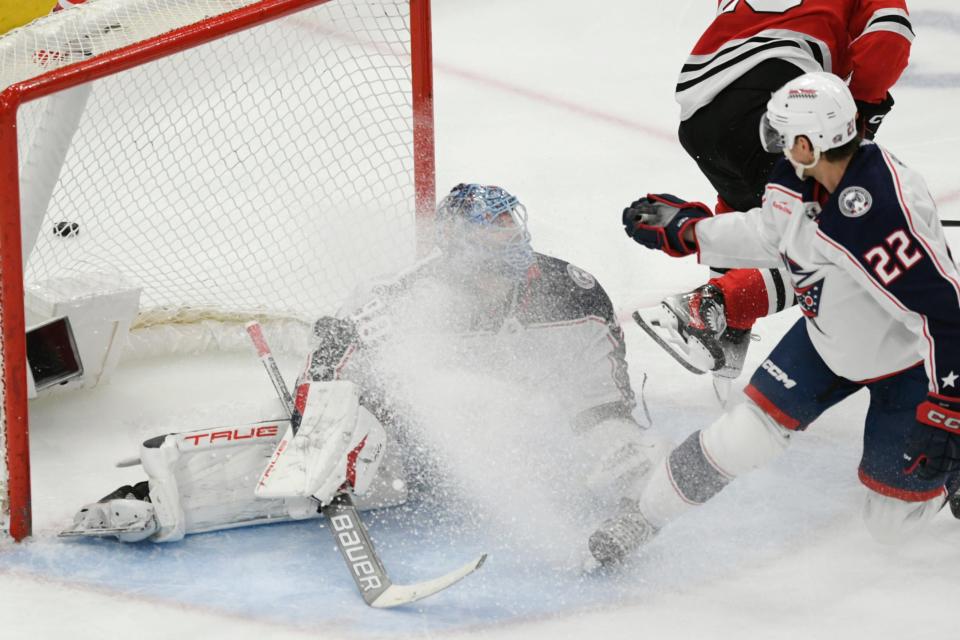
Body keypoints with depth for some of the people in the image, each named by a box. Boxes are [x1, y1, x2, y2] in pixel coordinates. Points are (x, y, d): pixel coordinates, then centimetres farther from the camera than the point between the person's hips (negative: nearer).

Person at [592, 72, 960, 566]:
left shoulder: (882, 215, -40)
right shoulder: (800, 179, -15)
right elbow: (772, 233, 7)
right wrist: (684, 230, 13)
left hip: (909, 358, -6)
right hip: (829, 336, 6)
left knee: (891, 520, 2)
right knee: (742, 437, -2)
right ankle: (640, 518, 15)